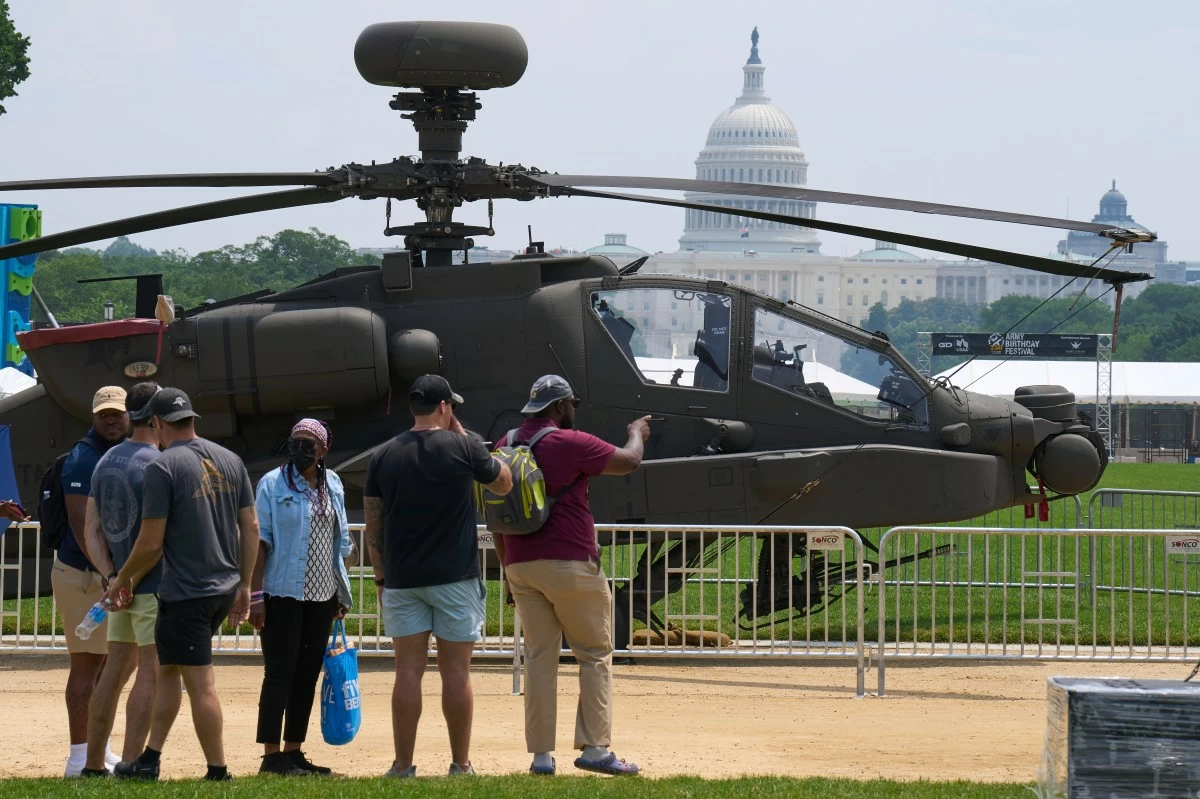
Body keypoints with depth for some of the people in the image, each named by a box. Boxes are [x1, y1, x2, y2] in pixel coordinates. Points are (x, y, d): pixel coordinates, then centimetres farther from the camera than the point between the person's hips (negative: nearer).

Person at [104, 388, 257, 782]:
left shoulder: (163, 467, -12)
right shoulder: (230, 461, 8)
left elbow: (151, 543, -13)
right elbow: (251, 528, 10)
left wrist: (122, 579, 4)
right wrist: (244, 586, 18)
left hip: (186, 592, -8)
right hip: (224, 588, 8)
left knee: (201, 683, -3)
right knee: (168, 667, 19)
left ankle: (218, 771, -1)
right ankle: (149, 759, 22)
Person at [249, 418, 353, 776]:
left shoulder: (333, 486, 10)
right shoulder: (273, 484, -5)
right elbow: (260, 540, -9)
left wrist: (341, 592, 14)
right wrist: (255, 594, -15)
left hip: (322, 596, 6)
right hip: (283, 595, -6)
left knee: (308, 674, 8)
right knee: (280, 673, -6)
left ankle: (293, 751, 14)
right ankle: (271, 756, -5)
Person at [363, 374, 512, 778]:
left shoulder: (384, 456, 4)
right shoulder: (463, 447, -5)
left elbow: (373, 527, 6)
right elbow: (504, 484, 12)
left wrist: (382, 578, 13)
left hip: (402, 579, 3)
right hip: (455, 577, -3)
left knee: (408, 670, 4)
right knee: (456, 670, 2)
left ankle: (403, 766, 3)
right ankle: (460, 764, 5)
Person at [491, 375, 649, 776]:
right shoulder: (569, 443, -10)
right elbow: (629, 461, -4)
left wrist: (508, 567, 20)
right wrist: (637, 434, 18)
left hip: (520, 565, 6)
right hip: (569, 565, -6)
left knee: (538, 658, 8)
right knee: (595, 654, 3)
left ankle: (541, 755, 4)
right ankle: (594, 748, -4)